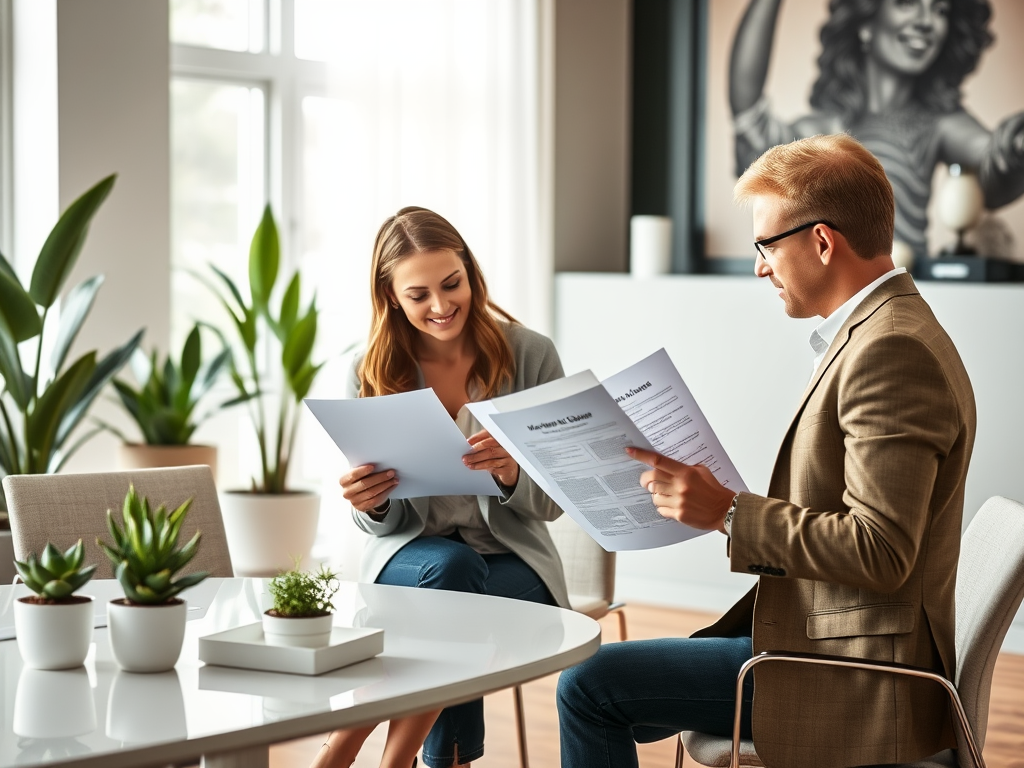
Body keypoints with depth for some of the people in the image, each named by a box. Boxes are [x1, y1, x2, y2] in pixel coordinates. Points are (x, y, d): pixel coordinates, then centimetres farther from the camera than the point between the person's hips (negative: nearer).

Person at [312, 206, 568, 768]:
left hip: (512, 559, 0)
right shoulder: (371, 374, -2)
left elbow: (549, 504, -4)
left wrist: (511, 472, -28)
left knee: (450, 599, -33)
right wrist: (370, 505, -24)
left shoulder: (530, 355, -6)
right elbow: (384, 524, 1)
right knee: (452, 567, -35)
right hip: (410, 557, 1)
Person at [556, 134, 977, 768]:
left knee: (588, 685, -10)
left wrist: (729, 513, -21)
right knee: (604, 691, 18)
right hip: (828, 637, 11)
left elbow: (879, 552, -27)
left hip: (846, 681, -11)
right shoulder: (887, 332, 12)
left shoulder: (891, 349, -22)